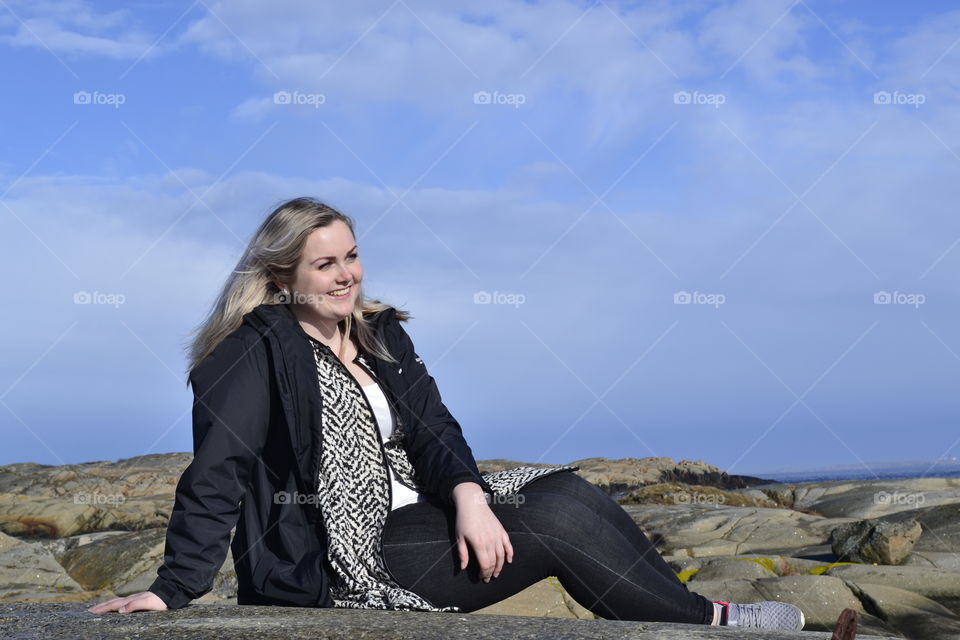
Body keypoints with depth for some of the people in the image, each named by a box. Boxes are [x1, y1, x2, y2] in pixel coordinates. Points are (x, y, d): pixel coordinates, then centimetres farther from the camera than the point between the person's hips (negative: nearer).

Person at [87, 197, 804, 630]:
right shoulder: (261, 350, -10)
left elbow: (432, 430, 4)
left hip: (411, 515, 8)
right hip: (341, 555, -7)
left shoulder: (383, 334, 12)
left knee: (570, 490, -12)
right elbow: (217, 472, -17)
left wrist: (467, 493, -17)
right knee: (557, 521, -19)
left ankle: (693, 613, -10)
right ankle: (711, 622, -6)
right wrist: (175, 588, -25)